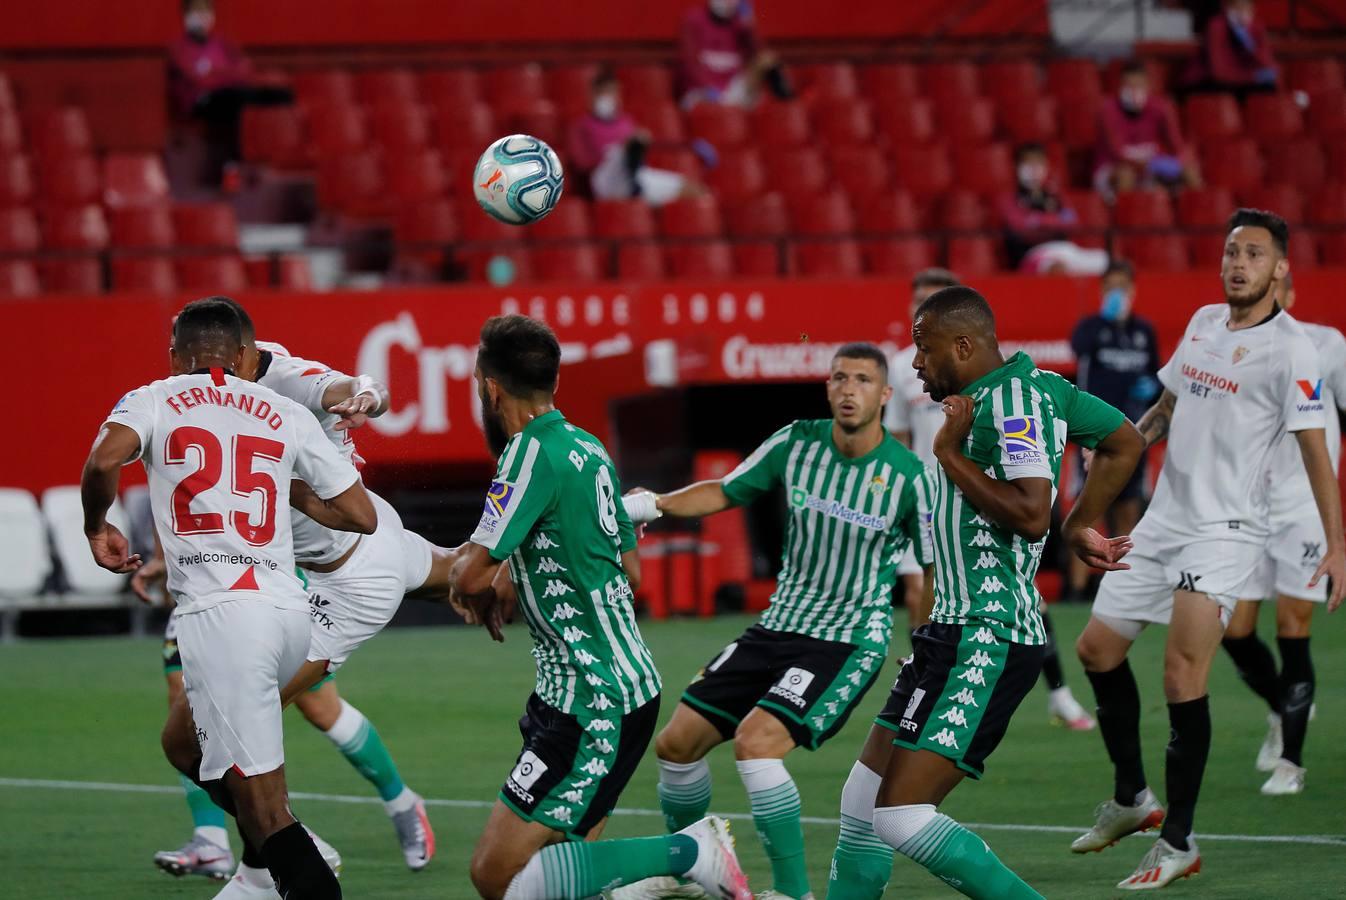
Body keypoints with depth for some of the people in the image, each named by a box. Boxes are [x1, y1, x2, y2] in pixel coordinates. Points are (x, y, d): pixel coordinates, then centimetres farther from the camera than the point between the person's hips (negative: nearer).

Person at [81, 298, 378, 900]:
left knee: (265, 813, -7)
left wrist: (96, 527, 7)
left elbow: (105, 461, -13)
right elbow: (361, 516, 16)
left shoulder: (152, 401, 8)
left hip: (219, 613, -5)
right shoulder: (287, 416, 17)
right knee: (183, 742, 27)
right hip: (289, 609, 5)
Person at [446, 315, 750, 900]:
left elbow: (472, 575, -21)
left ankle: (689, 852, -11)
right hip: (629, 683, 9)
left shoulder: (534, 452, -17)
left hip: (593, 706, -9)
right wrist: (514, 581, 21)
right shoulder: (587, 448, 11)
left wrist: (465, 570, 3)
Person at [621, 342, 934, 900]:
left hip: (851, 641, -6)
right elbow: (726, 492, 10)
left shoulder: (909, 476, -13)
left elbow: (936, 567, -4)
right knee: (678, 743, 4)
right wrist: (656, 504, -6)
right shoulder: (796, 444, -2)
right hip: (779, 625, 6)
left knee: (756, 743, -27)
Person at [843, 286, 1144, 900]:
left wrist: (950, 453, -17)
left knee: (901, 817, -16)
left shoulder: (1010, 400, -16)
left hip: (985, 641, -11)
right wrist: (1079, 527, 28)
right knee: (863, 798, 13)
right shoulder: (1033, 384, 13)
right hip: (955, 627, 11)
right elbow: (1124, 442, 24)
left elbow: (1031, 515, -27)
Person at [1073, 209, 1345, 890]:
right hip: (1164, 520, 8)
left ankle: (1178, 844, -9)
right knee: (1097, 648, 11)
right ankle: (1131, 797, 29)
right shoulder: (1203, 322, 9)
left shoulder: (1289, 348, -12)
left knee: (1183, 672, -17)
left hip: (1225, 530, -8)